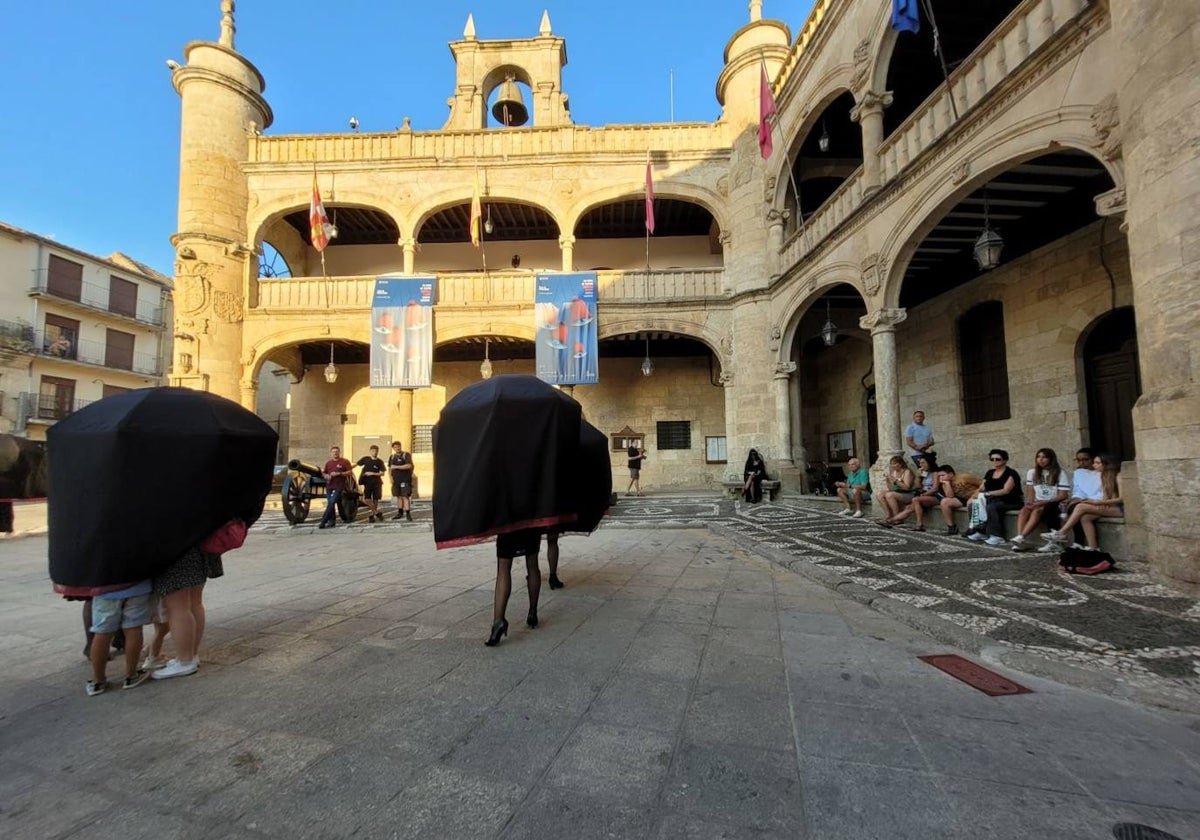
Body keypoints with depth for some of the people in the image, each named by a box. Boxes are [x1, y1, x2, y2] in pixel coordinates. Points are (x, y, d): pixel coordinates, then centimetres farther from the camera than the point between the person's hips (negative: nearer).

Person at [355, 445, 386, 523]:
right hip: (367, 482, 0)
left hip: (377, 482, 0)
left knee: (375, 499, 1)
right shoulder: (365, 459, 2)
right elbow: (356, 464, 10)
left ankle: (372, 515, 15)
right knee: (367, 499, -13)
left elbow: (382, 473, -3)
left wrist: (372, 473, -17)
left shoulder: (380, 462, 0)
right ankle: (377, 512, -2)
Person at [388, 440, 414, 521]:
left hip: (405, 480, -5)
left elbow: (409, 466, -17)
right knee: (398, 496, 10)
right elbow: (389, 468, 18)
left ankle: (408, 514, -8)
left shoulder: (406, 455, -4)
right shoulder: (392, 457, 13)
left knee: (405, 496, -9)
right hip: (395, 480, 5)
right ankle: (400, 513, 20)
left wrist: (396, 467, -19)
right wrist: (391, 477, 2)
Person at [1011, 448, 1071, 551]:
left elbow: (1063, 495, -7)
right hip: (1038, 503, 4)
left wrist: (1044, 502, -18)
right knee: (1025, 509, -31)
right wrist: (1030, 502, -9)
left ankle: (1021, 538, -47)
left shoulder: (1060, 473, 1)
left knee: (1037, 510, -35)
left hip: (1054, 504, -4)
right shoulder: (1032, 472, 15)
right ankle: (1019, 538, -46)